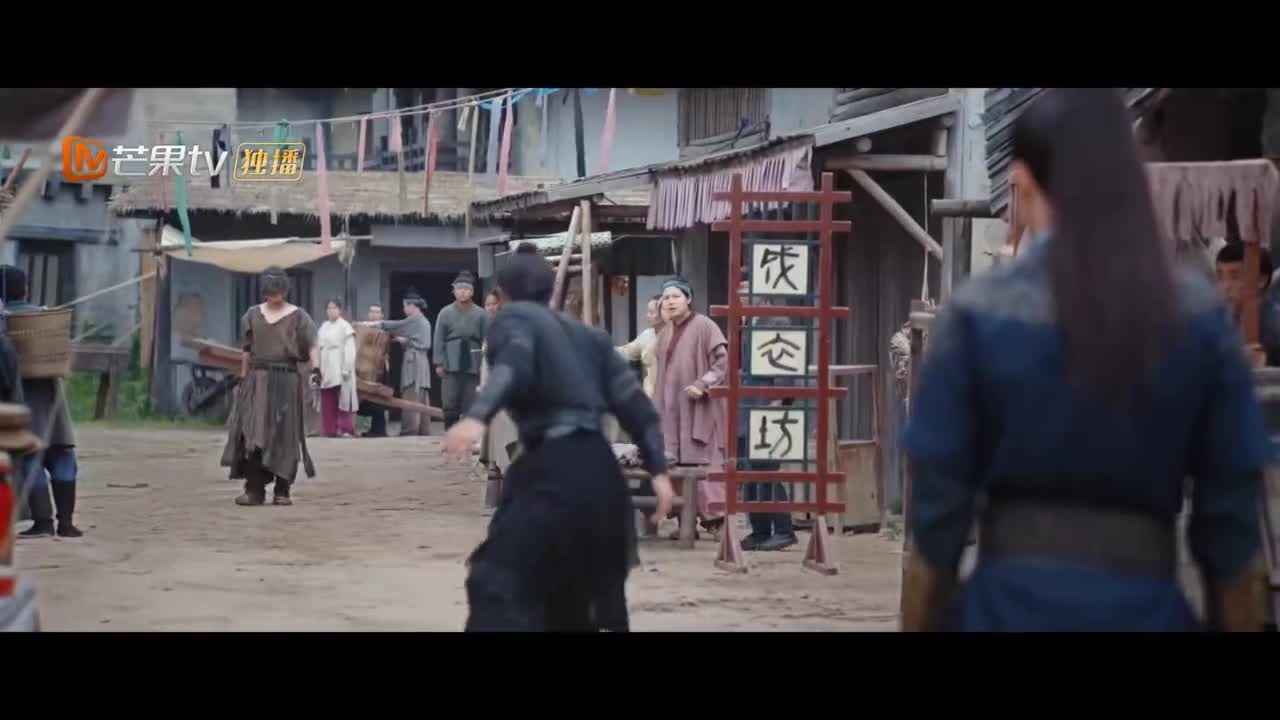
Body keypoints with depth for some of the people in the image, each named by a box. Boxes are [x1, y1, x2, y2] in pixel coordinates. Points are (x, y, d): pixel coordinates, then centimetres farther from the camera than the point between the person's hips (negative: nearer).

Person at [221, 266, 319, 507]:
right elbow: (247, 351, 16)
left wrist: (315, 369, -22)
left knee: (283, 436, -1)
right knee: (252, 434, -7)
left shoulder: (297, 316, 2)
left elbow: (312, 347, -6)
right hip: (257, 379, 3)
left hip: (285, 380, -2)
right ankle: (254, 490, -4)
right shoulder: (253, 315, 12)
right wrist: (243, 380, 12)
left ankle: (282, 491, 6)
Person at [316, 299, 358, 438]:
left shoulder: (345, 326, -4)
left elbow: (349, 350, -9)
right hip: (326, 369, 6)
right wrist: (317, 368, 9)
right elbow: (319, 348, 14)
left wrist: (346, 369, -16)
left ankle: (346, 429, -4)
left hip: (339, 369, -6)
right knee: (328, 401, 3)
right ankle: (331, 429, 5)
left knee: (342, 399, -6)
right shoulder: (324, 327, 15)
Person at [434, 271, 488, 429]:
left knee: (471, 406, 2)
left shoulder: (480, 314, 3)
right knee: (450, 405, -2)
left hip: (473, 366, 0)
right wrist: (439, 363, -3)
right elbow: (439, 340, 4)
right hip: (451, 366, 0)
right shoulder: (445, 313, 4)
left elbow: (486, 340, 2)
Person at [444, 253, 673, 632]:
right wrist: (658, 469, 11)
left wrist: (477, 417, -36)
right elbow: (633, 401, 14)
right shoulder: (587, 334, 24)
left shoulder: (514, 317, 4)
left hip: (555, 468, -8)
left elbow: (513, 365, -19)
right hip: (599, 469, 8)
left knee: (497, 583, -14)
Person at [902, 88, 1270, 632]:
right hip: (1147, 608, 1)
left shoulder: (977, 314, -4)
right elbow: (1232, 516, 1)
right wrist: (1239, 621, 10)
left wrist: (919, 622, 4)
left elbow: (938, 513, -4)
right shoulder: (1201, 315, 1)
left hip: (1013, 604, -1)